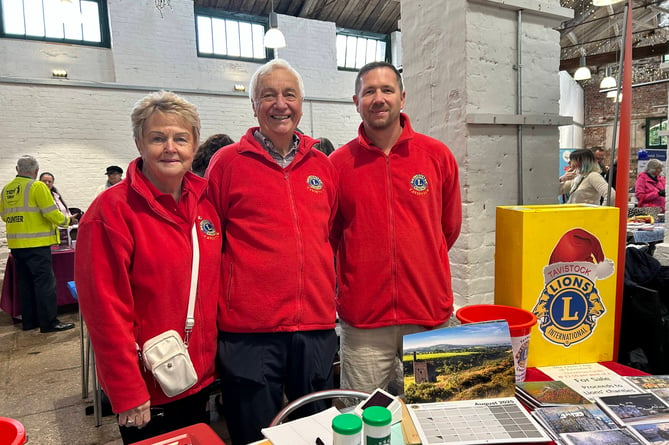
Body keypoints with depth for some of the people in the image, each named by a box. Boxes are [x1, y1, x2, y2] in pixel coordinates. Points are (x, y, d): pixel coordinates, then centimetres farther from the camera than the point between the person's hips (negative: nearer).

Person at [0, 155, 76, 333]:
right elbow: (52, 214, -14)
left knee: (25, 282, 14)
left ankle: (29, 320, 21)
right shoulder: (37, 186, -10)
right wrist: (68, 220, 2)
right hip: (36, 243, -7)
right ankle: (49, 322, -1)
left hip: (15, 243, 7)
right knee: (45, 282, -3)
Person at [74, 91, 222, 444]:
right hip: (147, 390, -5)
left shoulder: (205, 201, 0)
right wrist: (127, 393, -14)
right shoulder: (112, 210, -16)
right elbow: (105, 311, -17)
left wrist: (209, 356, 7)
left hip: (200, 376, 6)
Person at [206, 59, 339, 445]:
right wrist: (217, 306, -1)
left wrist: (331, 293, 13)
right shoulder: (228, 162, -2)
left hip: (317, 325, 4)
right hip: (249, 329, -3)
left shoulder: (323, 164, 8)